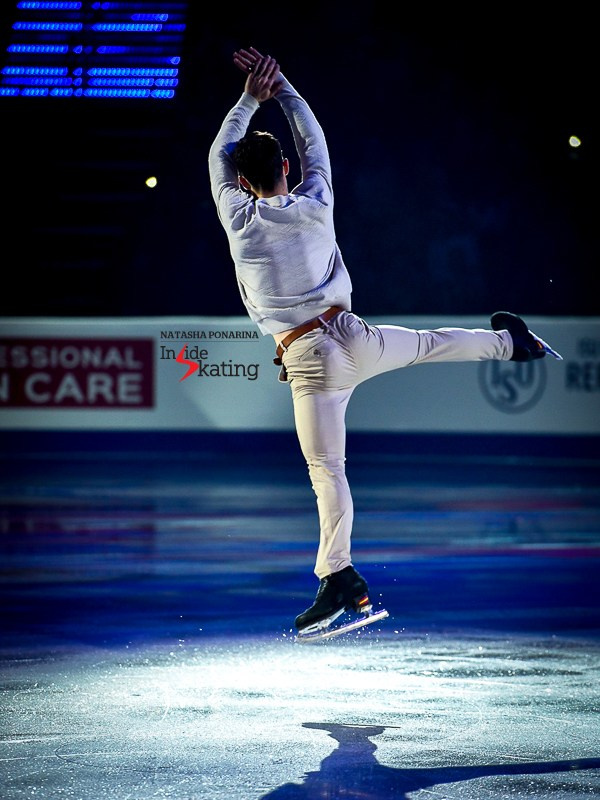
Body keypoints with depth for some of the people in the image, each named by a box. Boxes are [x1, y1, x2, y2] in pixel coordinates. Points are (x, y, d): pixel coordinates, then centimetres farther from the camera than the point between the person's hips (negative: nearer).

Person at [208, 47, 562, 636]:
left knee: (327, 469, -2)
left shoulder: (240, 220, -8)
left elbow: (218, 156, 9)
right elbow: (314, 141, 15)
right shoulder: (316, 205, -3)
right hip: (352, 337, 3)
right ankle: (510, 340, 48)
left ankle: (338, 575, -6)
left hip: (309, 360, -2)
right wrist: (280, 85, 21)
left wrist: (250, 98, 16)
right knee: (426, 343, 30)